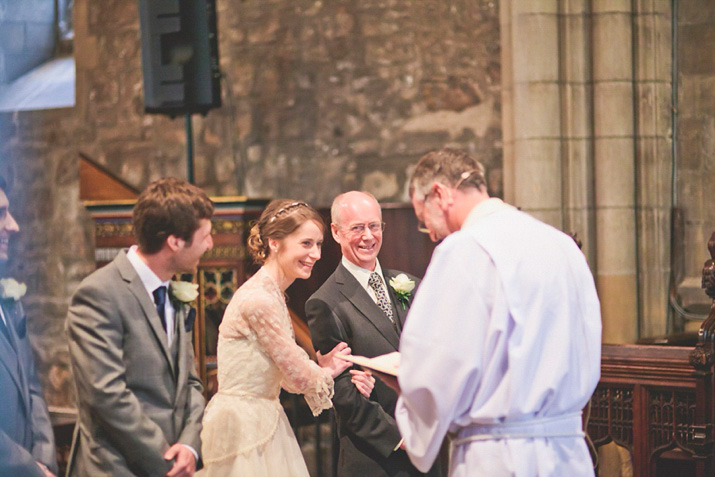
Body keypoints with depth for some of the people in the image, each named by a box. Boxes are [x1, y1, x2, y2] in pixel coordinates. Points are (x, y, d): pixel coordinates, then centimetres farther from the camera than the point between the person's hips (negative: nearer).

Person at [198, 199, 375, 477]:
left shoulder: (273, 294, 11)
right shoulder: (260, 299, -19)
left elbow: (286, 377, 10)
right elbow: (299, 378, -15)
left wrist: (323, 370, -6)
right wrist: (328, 371, 5)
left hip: (262, 422, 9)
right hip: (245, 427, -9)